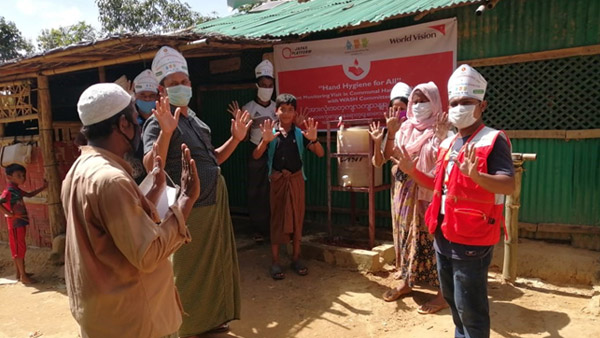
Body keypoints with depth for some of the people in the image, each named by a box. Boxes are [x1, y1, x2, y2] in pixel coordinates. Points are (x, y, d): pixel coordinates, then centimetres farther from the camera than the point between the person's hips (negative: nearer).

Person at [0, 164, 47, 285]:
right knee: (19, 249, -4)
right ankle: (23, 276, 2)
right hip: (15, 224, -9)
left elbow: (30, 194, 26)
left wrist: (43, 187, 17)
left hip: (20, 223, 9)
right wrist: (10, 214, -25)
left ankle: (19, 273, 26)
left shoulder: (17, 190, 10)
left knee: (17, 249, 16)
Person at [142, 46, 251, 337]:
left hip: (215, 202, 9)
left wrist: (236, 138, 8)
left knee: (216, 264, 19)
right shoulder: (159, 123, -12)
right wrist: (165, 132, -40)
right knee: (189, 270, 5)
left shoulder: (196, 120, 13)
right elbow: (150, 166, -27)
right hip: (189, 208, -8)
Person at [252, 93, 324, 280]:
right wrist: (265, 140, -29)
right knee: (277, 218, 4)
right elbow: (256, 156, -12)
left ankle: (296, 259, 23)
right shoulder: (271, 133, -4)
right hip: (278, 179, -2)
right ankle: (275, 262, 13)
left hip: (296, 179, 2)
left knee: (297, 217, 8)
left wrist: (314, 139, -24)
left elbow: (320, 154, -5)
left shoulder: (300, 134, 0)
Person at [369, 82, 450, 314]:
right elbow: (388, 155, 4)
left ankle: (443, 292, 10)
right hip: (404, 190, 6)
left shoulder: (440, 128, -7)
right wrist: (390, 133, -8)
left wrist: (440, 137, -29)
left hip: (428, 192, -6)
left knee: (430, 237, -3)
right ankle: (406, 281, 29)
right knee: (405, 234, 13)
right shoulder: (405, 127, 8)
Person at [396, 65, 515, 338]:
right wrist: (412, 171, 5)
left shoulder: (493, 140, -13)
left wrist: (476, 176, -43)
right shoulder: (447, 144, 11)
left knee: (470, 307, 3)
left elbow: (509, 185, -25)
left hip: (472, 241, -8)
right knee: (452, 298, 23)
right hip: (443, 236, 8)